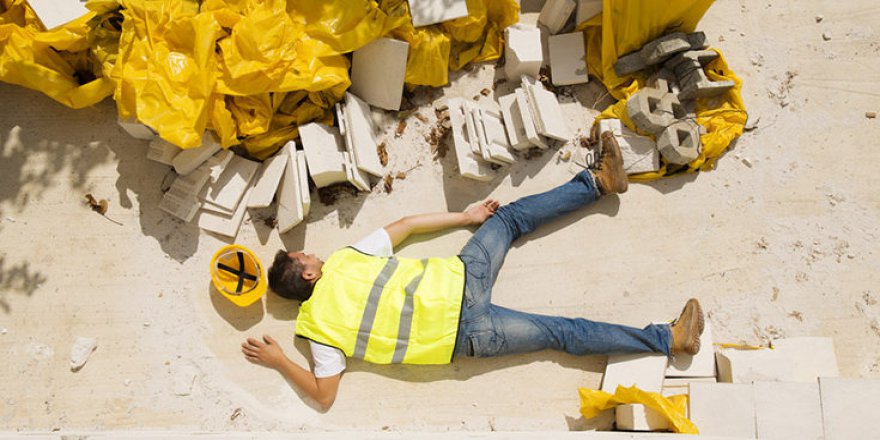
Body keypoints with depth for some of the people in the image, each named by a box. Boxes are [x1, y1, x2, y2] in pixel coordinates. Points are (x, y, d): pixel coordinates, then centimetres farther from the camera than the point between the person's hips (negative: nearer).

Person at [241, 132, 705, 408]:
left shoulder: (344, 259, 6)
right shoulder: (319, 325, -7)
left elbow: (403, 226, 9)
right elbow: (325, 395, -6)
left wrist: (464, 216, 7)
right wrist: (279, 362, -3)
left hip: (457, 282, 6)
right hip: (467, 332, -6)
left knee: (511, 218, 5)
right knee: (565, 332, -7)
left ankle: (600, 181, 19)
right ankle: (669, 338, -1)